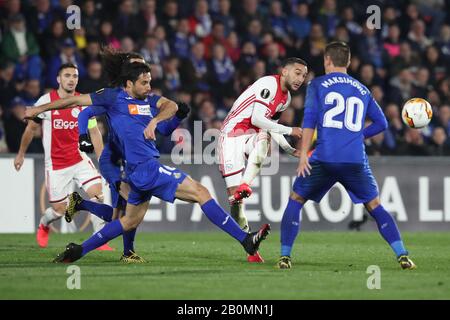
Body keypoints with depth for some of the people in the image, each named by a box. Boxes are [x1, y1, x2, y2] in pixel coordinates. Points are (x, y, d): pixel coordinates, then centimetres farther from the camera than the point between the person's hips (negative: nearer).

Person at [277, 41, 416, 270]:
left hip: (324, 157, -2)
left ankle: (285, 256, 4)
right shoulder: (362, 90, 19)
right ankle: (402, 256, 1)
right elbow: (381, 123, 22)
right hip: (356, 160, 3)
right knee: (375, 206, 13)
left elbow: (310, 117, -4)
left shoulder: (317, 85, 8)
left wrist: (303, 153, -8)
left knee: (295, 201, 13)